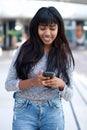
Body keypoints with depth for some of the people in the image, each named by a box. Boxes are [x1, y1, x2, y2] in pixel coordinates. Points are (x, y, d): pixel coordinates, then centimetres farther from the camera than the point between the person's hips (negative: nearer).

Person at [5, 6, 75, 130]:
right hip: (24, 111, -1)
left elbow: (68, 96, 2)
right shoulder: (24, 50, -4)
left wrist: (61, 84, -19)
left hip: (53, 112, 1)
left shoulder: (65, 55, 0)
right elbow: (9, 84, -3)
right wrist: (32, 82, -19)